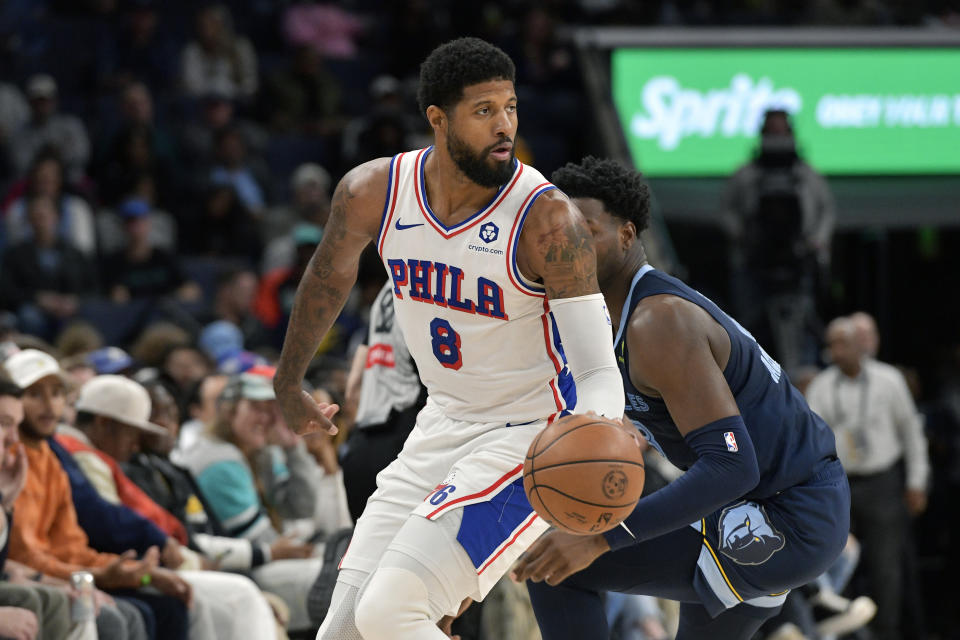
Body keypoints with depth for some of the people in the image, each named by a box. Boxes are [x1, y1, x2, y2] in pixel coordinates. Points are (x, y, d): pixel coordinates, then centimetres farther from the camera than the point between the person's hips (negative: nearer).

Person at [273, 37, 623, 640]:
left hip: (531, 437, -6)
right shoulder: (373, 193, -7)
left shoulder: (547, 218, -22)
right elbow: (331, 275, 16)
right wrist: (289, 385, 30)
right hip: (444, 426, 6)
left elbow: (599, 371, -22)